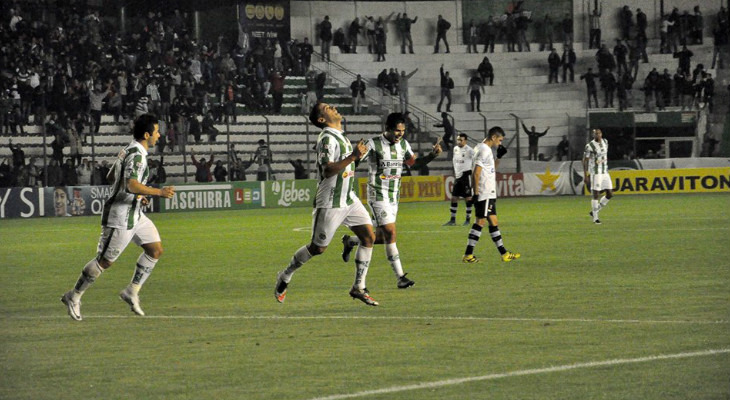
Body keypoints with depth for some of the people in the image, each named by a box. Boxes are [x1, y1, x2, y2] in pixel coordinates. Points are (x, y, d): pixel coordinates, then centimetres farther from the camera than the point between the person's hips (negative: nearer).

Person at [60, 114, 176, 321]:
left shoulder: (129, 150, 10)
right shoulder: (136, 155, -21)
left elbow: (112, 175, 23)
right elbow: (131, 185, -35)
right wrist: (159, 192, -34)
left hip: (134, 214, 10)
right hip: (120, 217, -10)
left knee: (156, 250, 5)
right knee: (105, 261, -1)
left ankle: (132, 292, 12)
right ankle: (74, 297, 12)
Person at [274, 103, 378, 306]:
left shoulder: (340, 136, 14)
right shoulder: (327, 138, -16)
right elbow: (328, 170, -27)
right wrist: (353, 156, -30)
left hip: (348, 198, 9)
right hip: (330, 203, -9)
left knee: (369, 236, -3)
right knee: (318, 248, -1)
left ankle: (359, 287, 2)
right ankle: (285, 277, 21)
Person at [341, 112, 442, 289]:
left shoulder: (403, 144, 6)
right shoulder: (374, 144, -13)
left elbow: (414, 163, 16)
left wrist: (432, 155, 1)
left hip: (394, 197, 7)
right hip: (378, 196, -7)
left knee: (380, 238, 12)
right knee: (390, 233, -15)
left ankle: (350, 242, 40)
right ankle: (400, 277, -14)